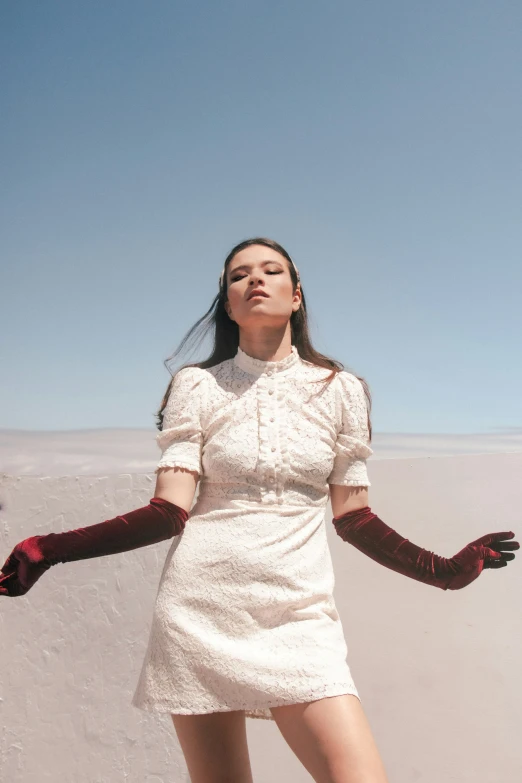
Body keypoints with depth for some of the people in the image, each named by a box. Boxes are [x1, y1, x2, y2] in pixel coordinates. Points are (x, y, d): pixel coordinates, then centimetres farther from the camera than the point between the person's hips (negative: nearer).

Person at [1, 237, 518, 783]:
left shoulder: (342, 390, 7)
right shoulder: (197, 386, 5)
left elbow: (354, 518, 10)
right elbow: (169, 512, -3)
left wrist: (446, 570, 6)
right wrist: (48, 550, -10)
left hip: (299, 617, 1)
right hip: (200, 612, 0)